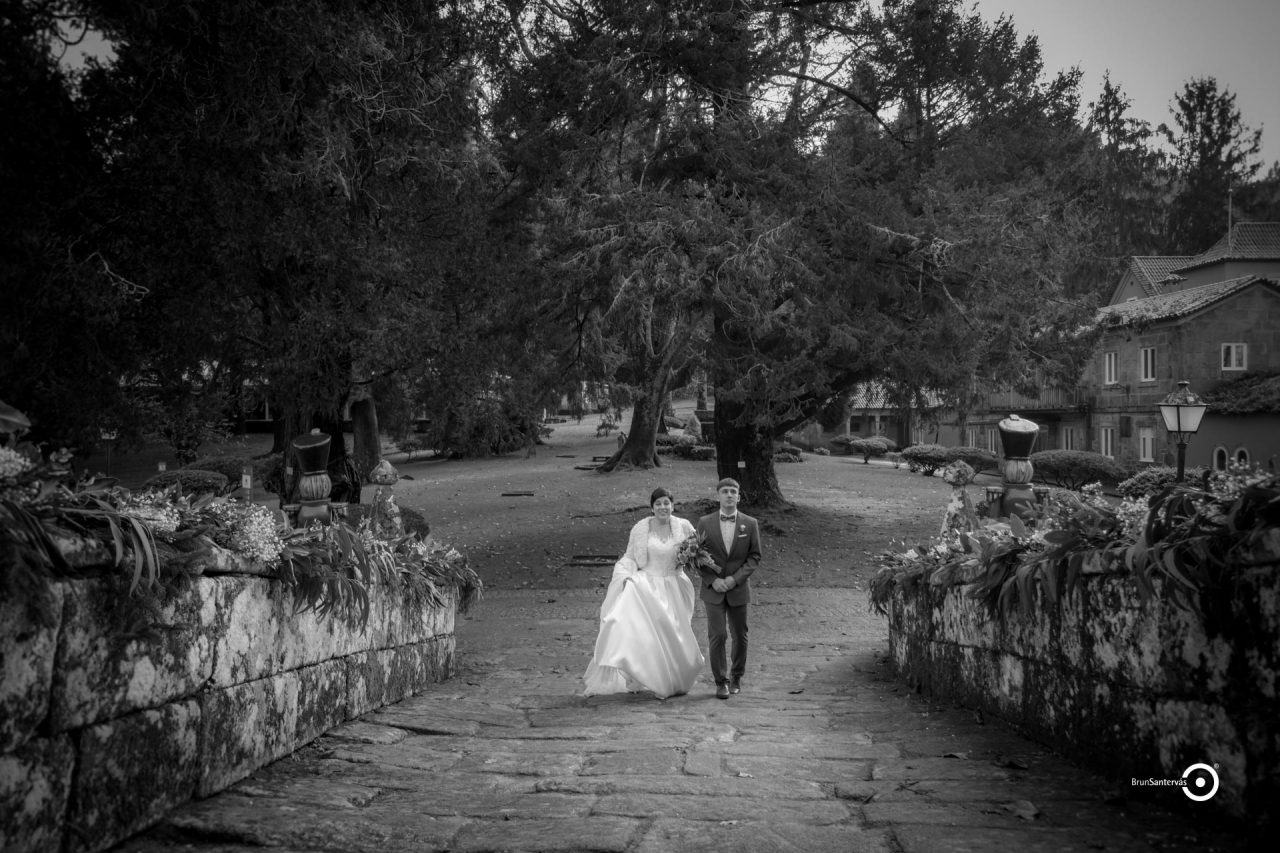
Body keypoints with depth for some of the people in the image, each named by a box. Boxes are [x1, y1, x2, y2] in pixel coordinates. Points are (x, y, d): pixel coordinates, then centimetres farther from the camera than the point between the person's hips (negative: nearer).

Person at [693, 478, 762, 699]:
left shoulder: (750, 524, 1)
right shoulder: (705, 523, 0)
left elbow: (755, 557, 0)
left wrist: (735, 578, -13)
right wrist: (712, 580, -12)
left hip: (739, 589, 1)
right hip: (713, 590, -1)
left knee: (740, 636, 9)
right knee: (717, 636, -6)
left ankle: (736, 677, 29)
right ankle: (721, 682, 5)